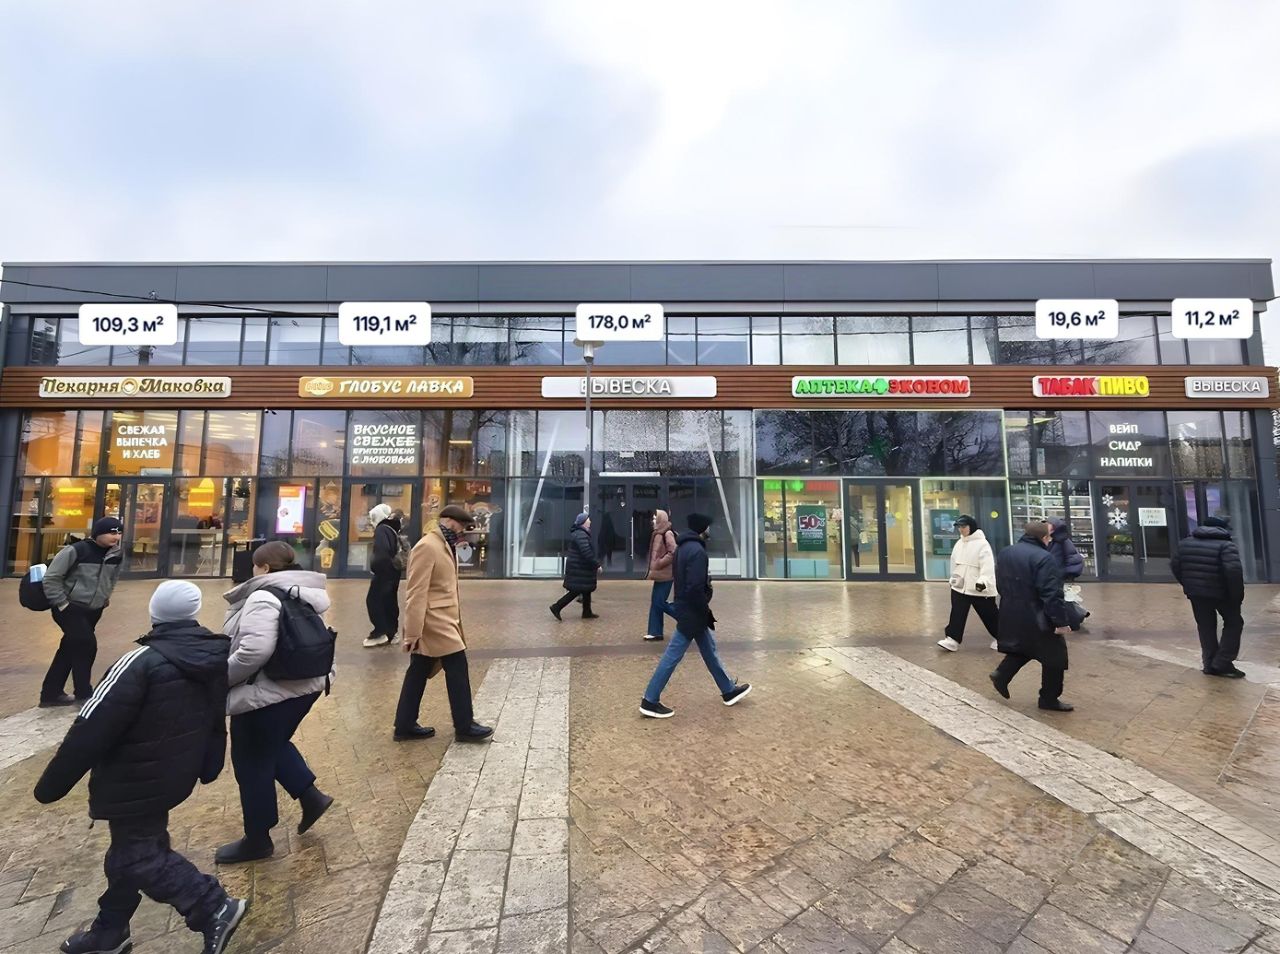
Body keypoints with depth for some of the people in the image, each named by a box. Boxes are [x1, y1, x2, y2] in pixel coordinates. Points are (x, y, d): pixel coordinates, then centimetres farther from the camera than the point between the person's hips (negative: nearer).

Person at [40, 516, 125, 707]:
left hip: (93, 611, 7)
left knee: (69, 650, 15)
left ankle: (51, 694, 28)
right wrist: (62, 604, -14)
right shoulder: (76, 550, -18)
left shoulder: (117, 554, 2)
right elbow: (51, 578, -13)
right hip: (69, 608, -6)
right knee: (86, 645, -12)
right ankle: (83, 694, 2)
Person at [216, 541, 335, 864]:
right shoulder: (301, 595, 8)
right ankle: (311, 796, 26)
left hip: (266, 694, -9)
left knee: (252, 762, 10)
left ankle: (257, 840, 26)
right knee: (273, 746, 28)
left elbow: (255, 651, -30)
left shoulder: (264, 597, -20)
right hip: (303, 684, 9)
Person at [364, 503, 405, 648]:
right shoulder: (393, 529, 15)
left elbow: (382, 552, -27)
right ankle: (392, 631, 19)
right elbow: (396, 552, 17)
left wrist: (373, 567, -15)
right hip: (393, 572, 9)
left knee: (373, 600, -3)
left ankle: (380, 633, -3)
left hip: (384, 571, -9)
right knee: (390, 601, 13)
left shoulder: (381, 529, -14)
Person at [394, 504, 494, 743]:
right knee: (457, 668, -2)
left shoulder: (446, 546, 13)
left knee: (418, 673, 16)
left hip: (442, 620, 10)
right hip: (434, 622, -10)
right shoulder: (427, 547, -18)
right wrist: (413, 632, -22)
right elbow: (416, 593, -21)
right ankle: (464, 726, 10)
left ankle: (405, 726, 27)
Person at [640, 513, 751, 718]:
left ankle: (729, 690, 35)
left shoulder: (683, 546, 9)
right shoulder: (697, 551, -22)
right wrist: (707, 611, -13)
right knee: (673, 655, -2)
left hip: (687, 608, 10)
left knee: (709, 650, 20)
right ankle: (650, 701, 8)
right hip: (692, 611, -10)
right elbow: (695, 588, -27)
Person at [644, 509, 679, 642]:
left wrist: (659, 564, -19)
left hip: (665, 575, -9)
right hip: (660, 574, 9)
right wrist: (654, 568, 11)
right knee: (655, 602, 9)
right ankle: (655, 632, 15)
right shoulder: (658, 534, 12)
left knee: (660, 602, -5)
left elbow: (673, 553, -23)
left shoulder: (667, 534, -16)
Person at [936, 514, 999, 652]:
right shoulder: (959, 543, 11)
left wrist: (983, 581, -34)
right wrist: (954, 579, 23)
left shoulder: (982, 543, -14)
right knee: (957, 614, 4)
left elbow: (987, 565, -23)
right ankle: (952, 639, 5)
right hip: (960, 586, 7)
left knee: (989, 615, 9)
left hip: (979, 588, -7)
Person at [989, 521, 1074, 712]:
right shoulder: (1044, 558, -19)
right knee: (1053, 657, 9)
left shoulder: (1004, 554, 6)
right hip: (1037, 618, -7)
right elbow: (1052, 594, -22)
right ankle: (1049, 699, 19)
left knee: (1023, 648, 26)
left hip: (1011, 615, 7)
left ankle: (1001, 675, 17)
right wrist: (1061, 621, -16)